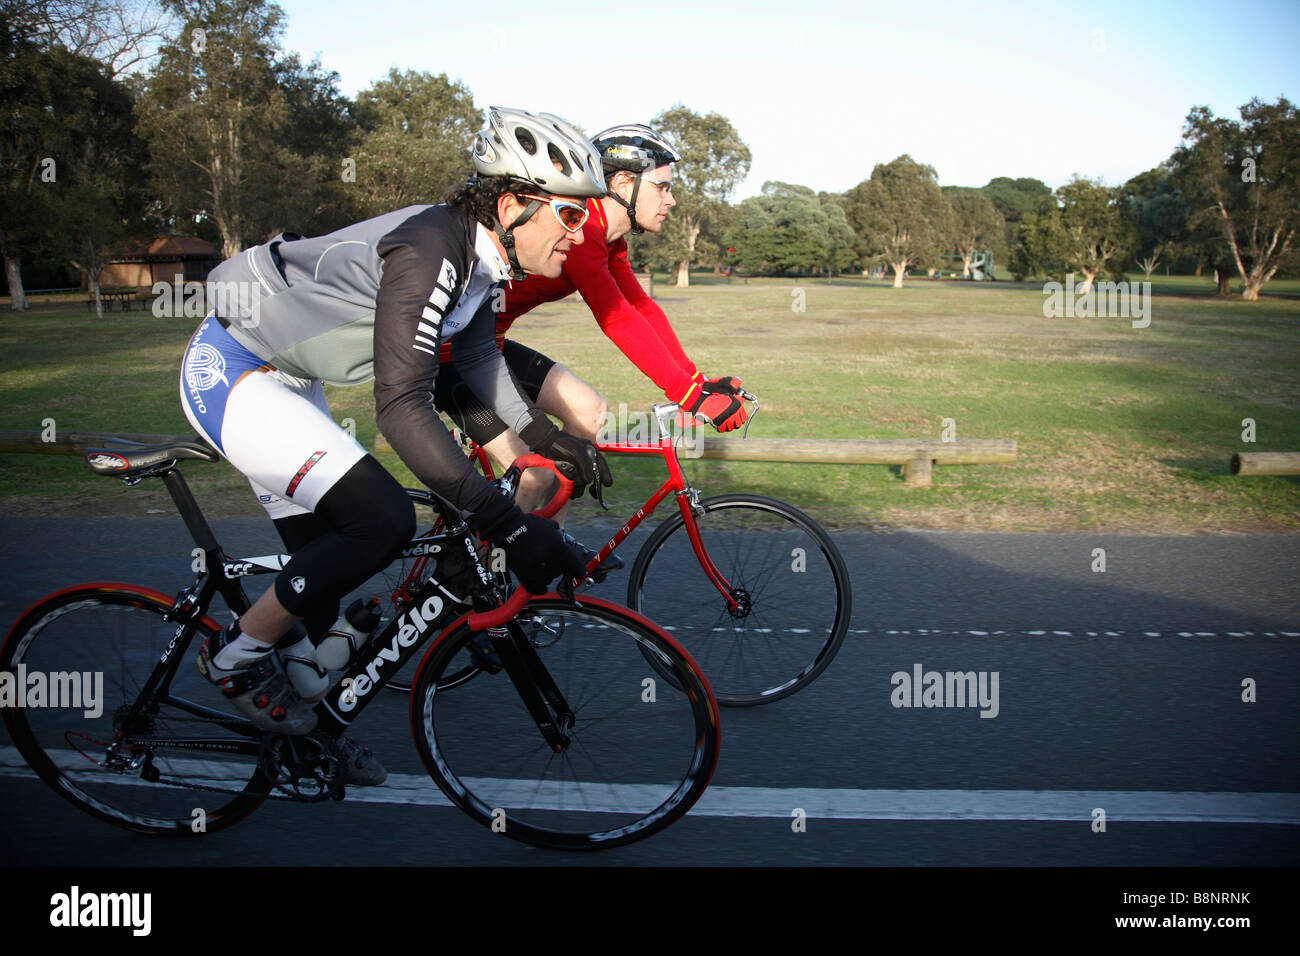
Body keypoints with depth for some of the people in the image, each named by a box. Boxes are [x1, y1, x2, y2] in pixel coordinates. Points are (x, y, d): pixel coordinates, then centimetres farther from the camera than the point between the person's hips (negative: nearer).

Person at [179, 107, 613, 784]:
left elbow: (476, 354, 15)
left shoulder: (478, 252, -2)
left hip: (285, 382, 10)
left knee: (324, 556, 12)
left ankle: (311, 728, 31)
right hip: (229, 374, -9)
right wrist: (507, 524, -40)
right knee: (382, 520, -21)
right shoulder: (428, 251, -31)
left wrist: (541, 435, 7)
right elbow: (401, 407, -37)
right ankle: (236, 656, 0)